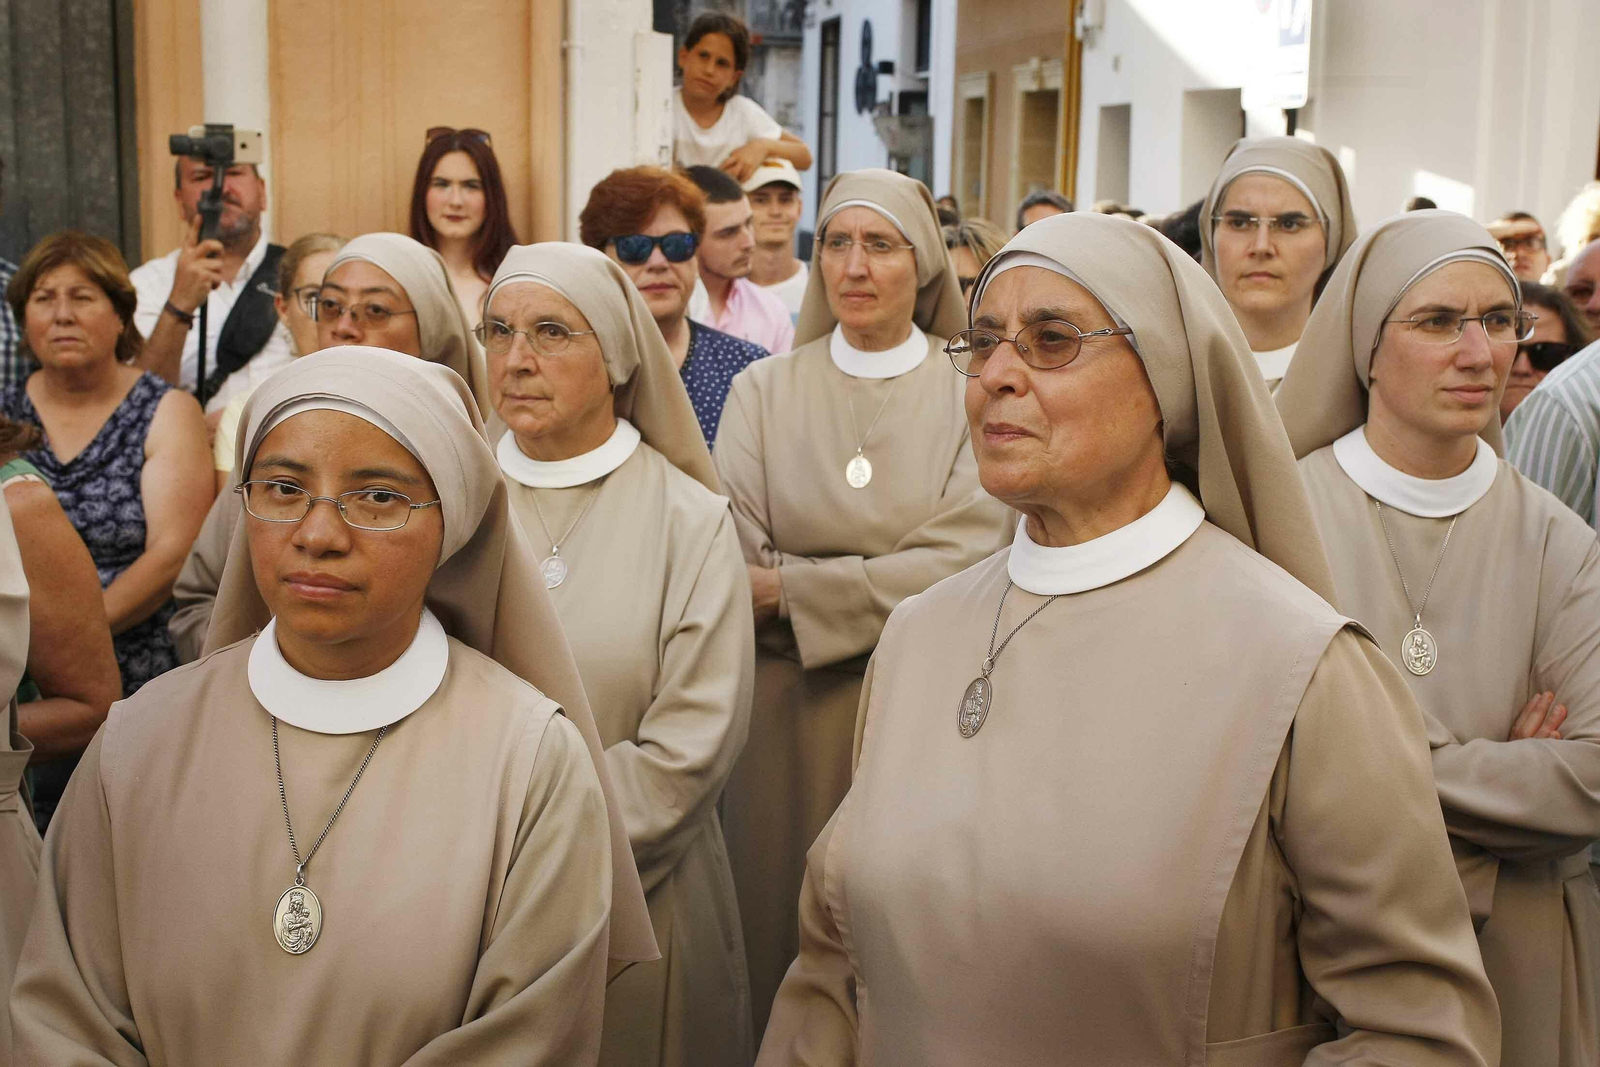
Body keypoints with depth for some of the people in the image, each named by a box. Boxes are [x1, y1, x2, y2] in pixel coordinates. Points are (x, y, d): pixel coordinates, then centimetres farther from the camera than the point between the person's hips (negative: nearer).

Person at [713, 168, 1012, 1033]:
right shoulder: (763, 390, 4)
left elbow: (964, 567, -13)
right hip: (790, 721, 1)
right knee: (787, 938, 9)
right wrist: (887, 588, -11)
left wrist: (792, 590, -13)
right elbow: (736, 571, -5)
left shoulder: (974, 394, -1)